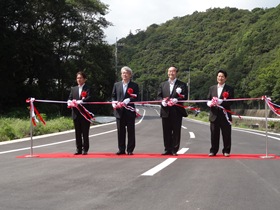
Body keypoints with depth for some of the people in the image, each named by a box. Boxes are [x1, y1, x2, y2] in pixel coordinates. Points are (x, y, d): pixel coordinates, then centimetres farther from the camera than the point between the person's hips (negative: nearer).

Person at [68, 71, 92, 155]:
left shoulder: (88, 88, -1)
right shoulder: (73, 89, 16)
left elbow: (89, 98, -15)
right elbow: (70, 98, 10)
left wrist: (80, 102, -29)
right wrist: (70, 102, -13)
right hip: (76, 113, 5)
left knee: (85, 133, 0)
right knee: (77, 133, 7)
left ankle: (85, 149, 7)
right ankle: (78, 149, 13)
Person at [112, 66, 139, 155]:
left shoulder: (134, 85, 4)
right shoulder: (116, 85, 13)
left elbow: (136, 98, -3)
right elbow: (113, 96, 14)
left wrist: (128, 100, -18)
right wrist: (114, 102, -5)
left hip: (130, 111, -2)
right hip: (119, 111, 3)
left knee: (130, 131, 2)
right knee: (120, 131, 6)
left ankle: (130, 150, 9)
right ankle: (121, 149, 13)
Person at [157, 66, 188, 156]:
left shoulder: (182, 85, 6)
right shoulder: (163, 84, 17)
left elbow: (185, 97, -3)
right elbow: (159, 96, 12)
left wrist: (177, 100, -19)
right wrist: (162, 101, -9)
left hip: (177, 112, -3)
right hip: (165, 111, 3)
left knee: (176, 132, -1)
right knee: (166, 132, 5)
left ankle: (174, 150, 6)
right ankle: (167, 149, 12)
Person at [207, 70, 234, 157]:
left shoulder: (229, 89, 3)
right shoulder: (212, 88, 16)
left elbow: (230, 101, -7)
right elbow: (208, 100, 13)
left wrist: (220, 101, -20)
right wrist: (210, 103, -10)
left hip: (225, 115, -3)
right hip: (214, 115, 3)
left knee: (226, 134, 1)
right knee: (214, 134, 5)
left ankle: (226, 151, 10)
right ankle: (213, 151, 13)